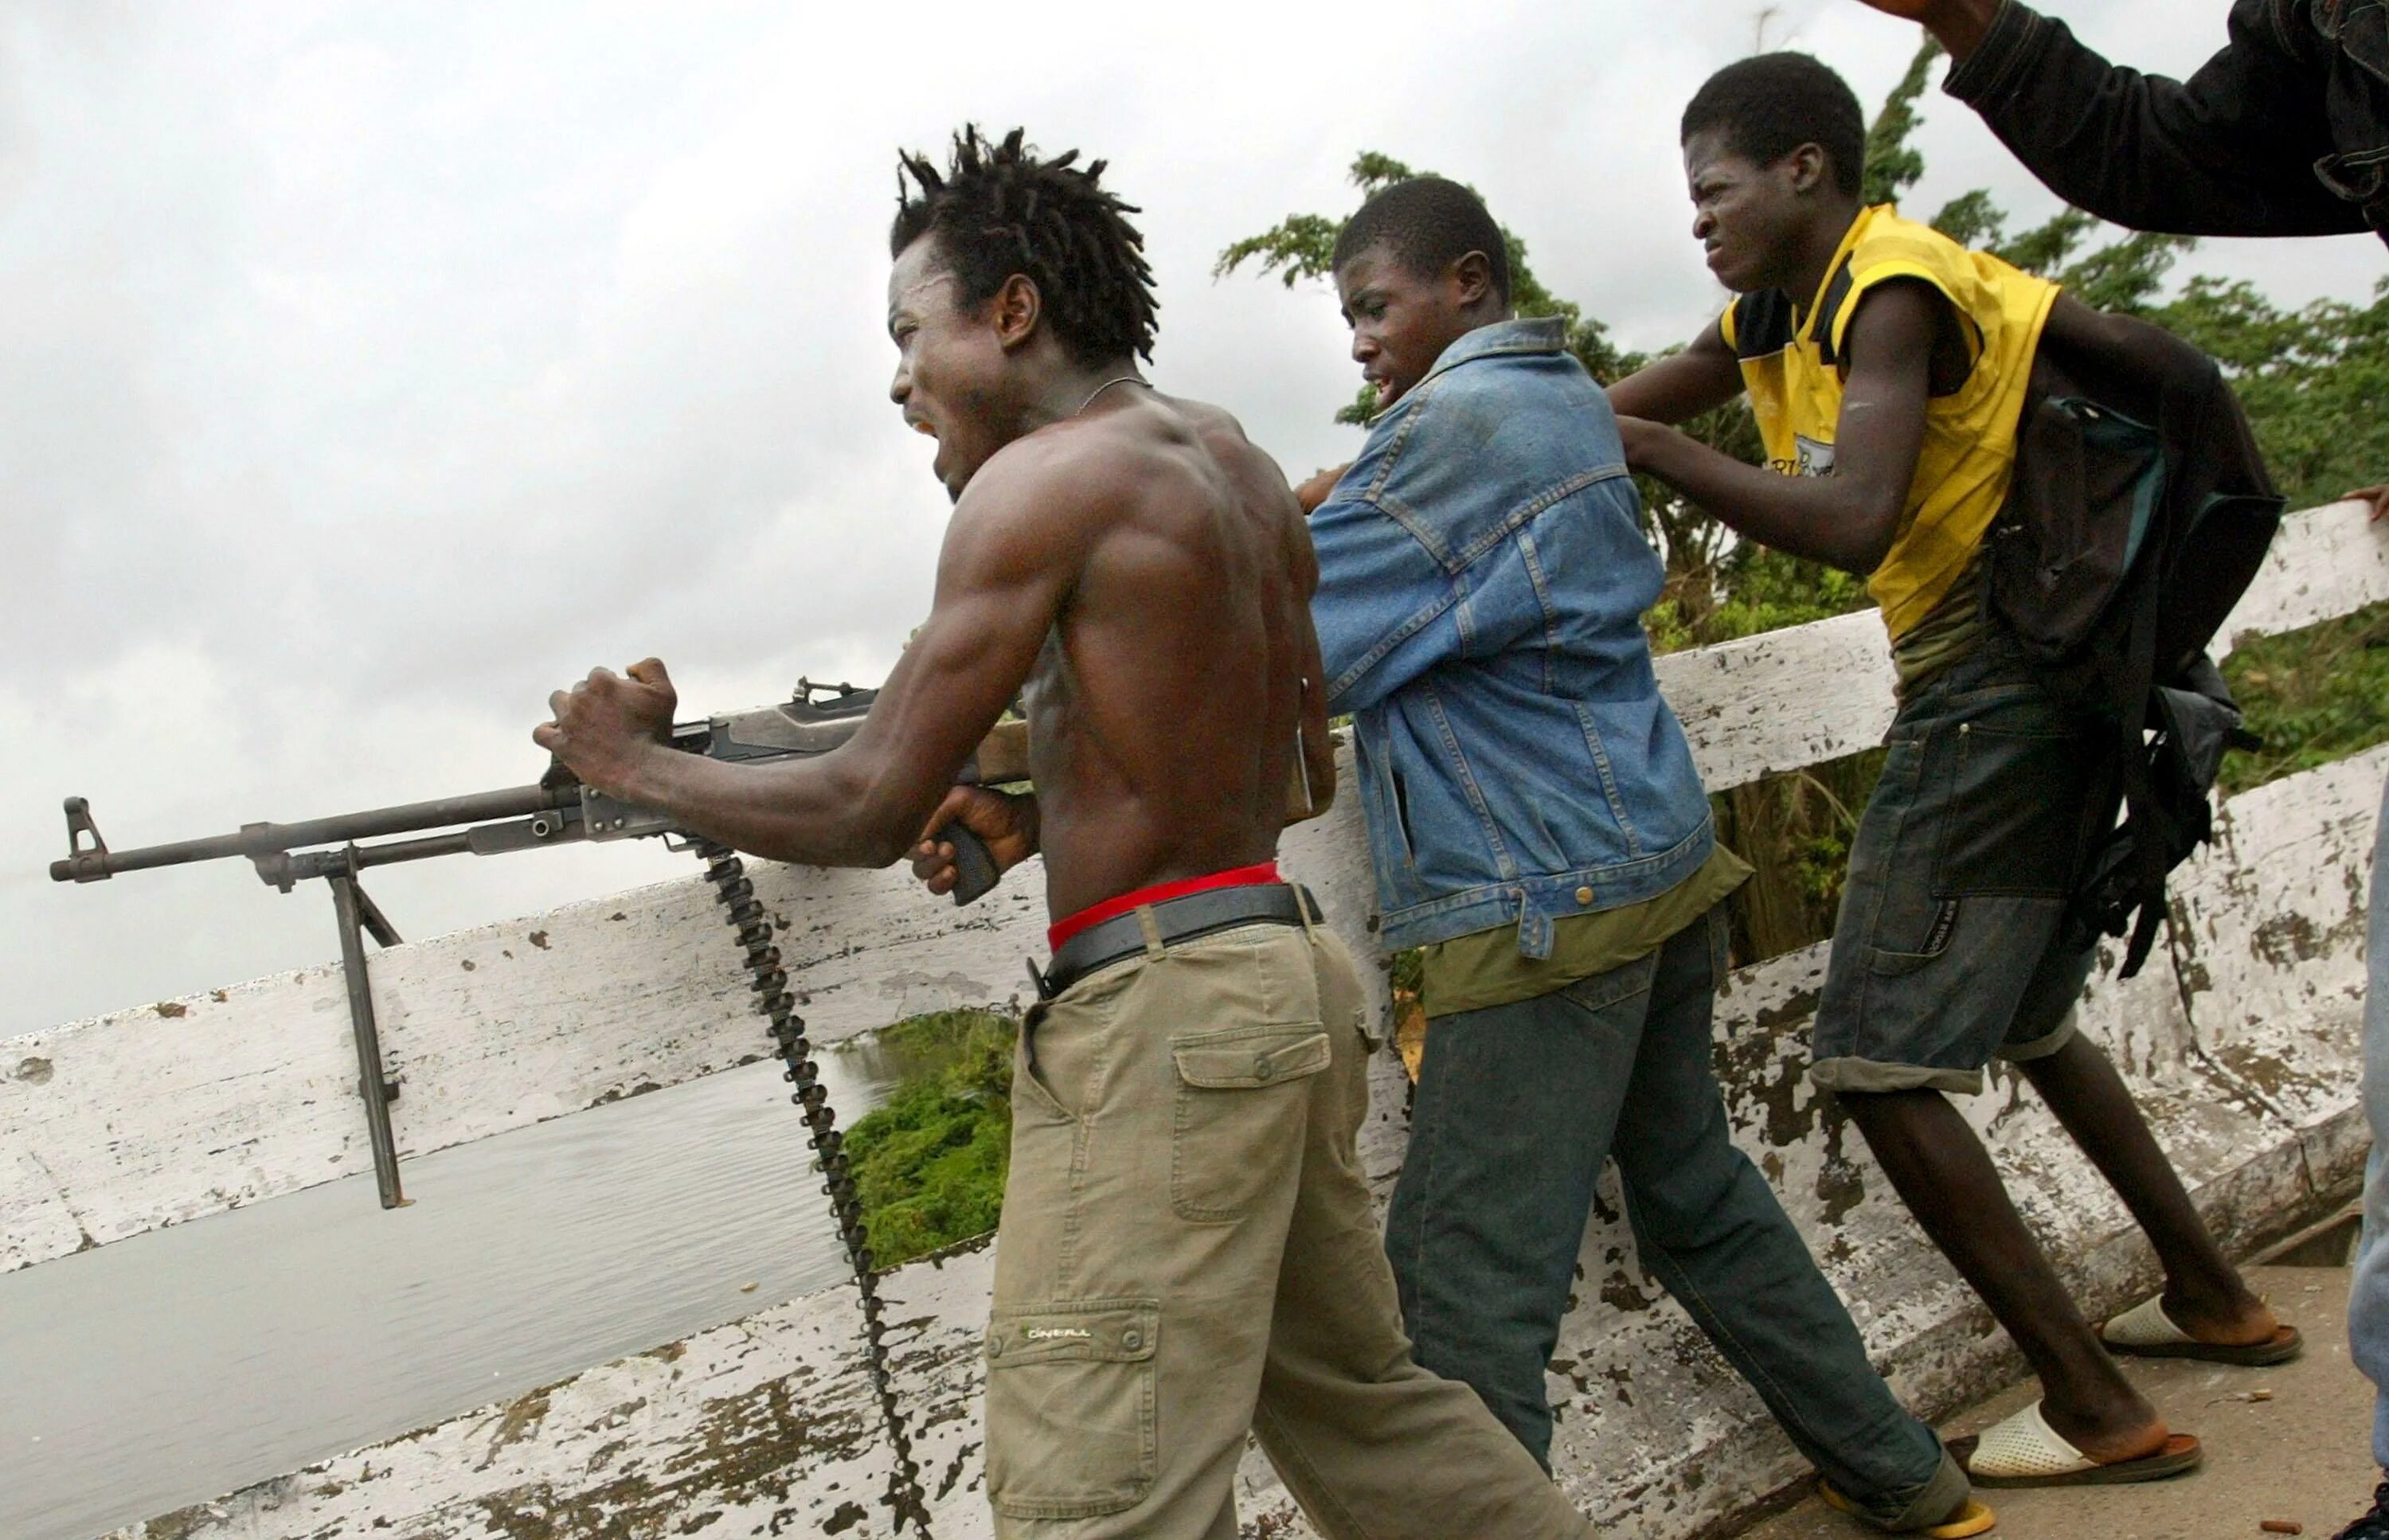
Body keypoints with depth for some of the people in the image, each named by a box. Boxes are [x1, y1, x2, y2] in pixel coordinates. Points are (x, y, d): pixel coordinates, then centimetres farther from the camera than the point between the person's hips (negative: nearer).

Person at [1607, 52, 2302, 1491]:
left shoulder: (1894, 292, -15)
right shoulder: (1776, 316, 13)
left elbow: (1851, 522, -30)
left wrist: (1652, 450, -23)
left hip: (1997, 683, -10)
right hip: (2036, 684, 10)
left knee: (1880, 1064, -8)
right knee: (2021, 1013, 26)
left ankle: (2100, 1411, -1)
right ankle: (2216, 1298, 40)